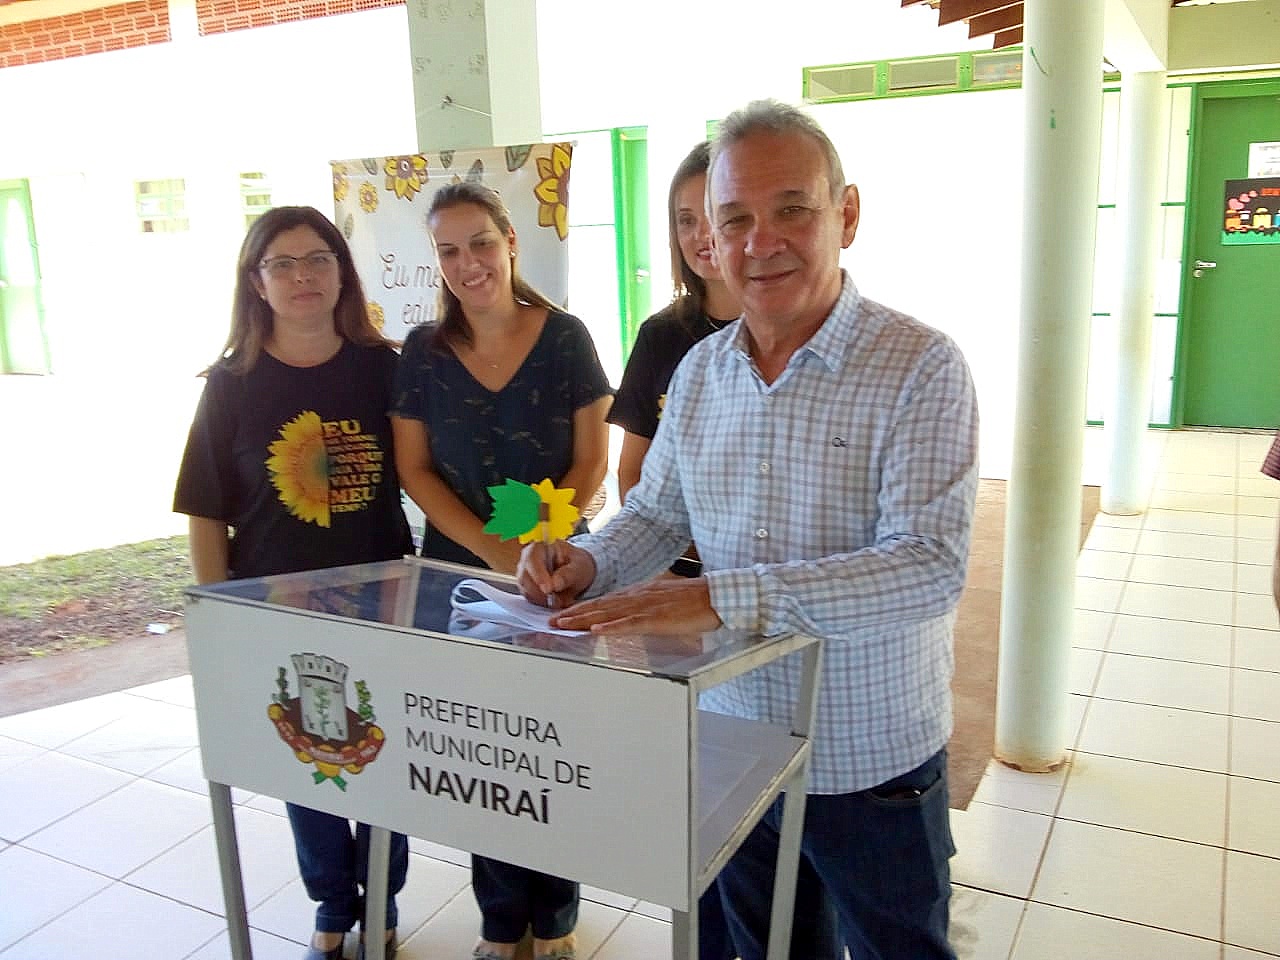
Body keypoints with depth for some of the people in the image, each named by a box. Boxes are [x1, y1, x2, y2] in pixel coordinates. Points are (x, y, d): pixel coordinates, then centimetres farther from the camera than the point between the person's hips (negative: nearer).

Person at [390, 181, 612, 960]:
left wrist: (538, 540, -16)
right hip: (458, 573, 2)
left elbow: (592, 458, -3)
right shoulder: (424, 351, 3)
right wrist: (490, 546, -11)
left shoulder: (564, 337, -3)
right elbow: (414, 467, 2)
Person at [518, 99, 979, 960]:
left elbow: (931, 566, -28)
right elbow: (657, 513, 11)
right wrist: (589, 566, -11)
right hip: (732, 745, 5)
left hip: (872, 762, -5)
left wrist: (725, 596, -37)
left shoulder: (921, 367, -17)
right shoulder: (699, 370, 1)